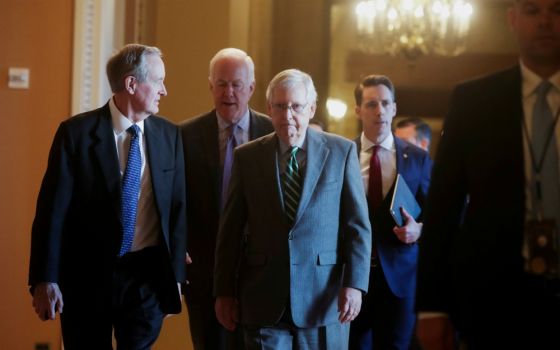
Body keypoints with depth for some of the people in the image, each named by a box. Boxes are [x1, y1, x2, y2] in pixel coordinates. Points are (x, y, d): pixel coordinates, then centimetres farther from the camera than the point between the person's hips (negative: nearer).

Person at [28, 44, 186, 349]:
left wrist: (175, 274, 6)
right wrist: (45, 279, -11)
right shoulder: (76, 132, -7)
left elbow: (177, 208, 8)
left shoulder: (169, 135, 4)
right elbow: (53, 209, -8)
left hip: (147, 277, 2)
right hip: (87, 275, -2)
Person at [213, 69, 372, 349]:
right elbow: (231, 229, 6)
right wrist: (224, 291, 5)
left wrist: (354, 284, -8)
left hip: (324, 299, 0)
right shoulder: (247, 156, 4)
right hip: (264, 303, 1)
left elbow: (358, 224, 1)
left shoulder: (341, 151, 1)